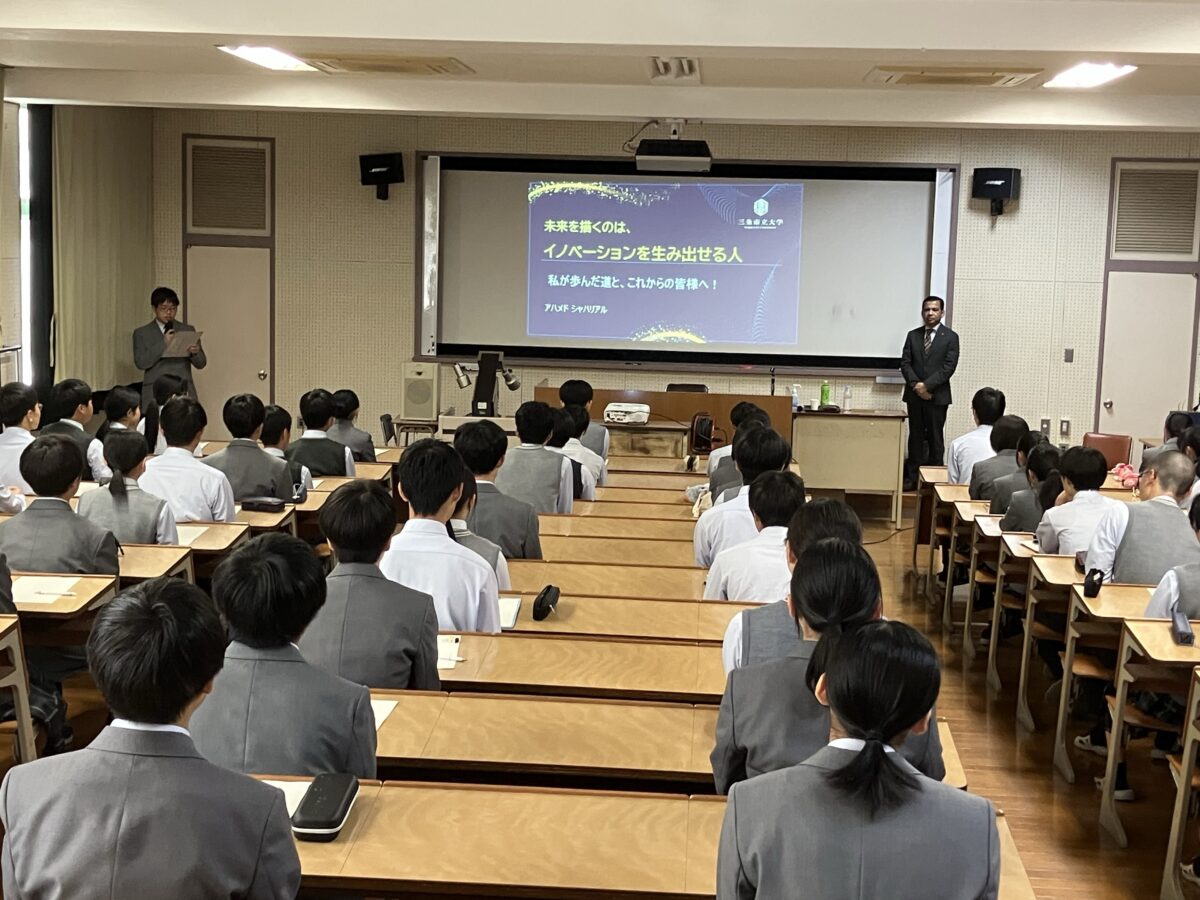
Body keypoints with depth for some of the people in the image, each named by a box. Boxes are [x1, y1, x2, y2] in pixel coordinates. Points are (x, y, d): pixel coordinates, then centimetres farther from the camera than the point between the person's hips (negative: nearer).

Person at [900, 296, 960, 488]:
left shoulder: (950, 337, 0)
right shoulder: (913, 335, 10)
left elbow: (949, 367, -8)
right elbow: (905, 363, 4)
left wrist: (927, 385, -15)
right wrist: (916, 385, -11)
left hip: (937, 396, -3)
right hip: (914, 394, 3)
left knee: (935, 437, 0)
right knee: (915, 436, 6)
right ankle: (913, 476, 10)